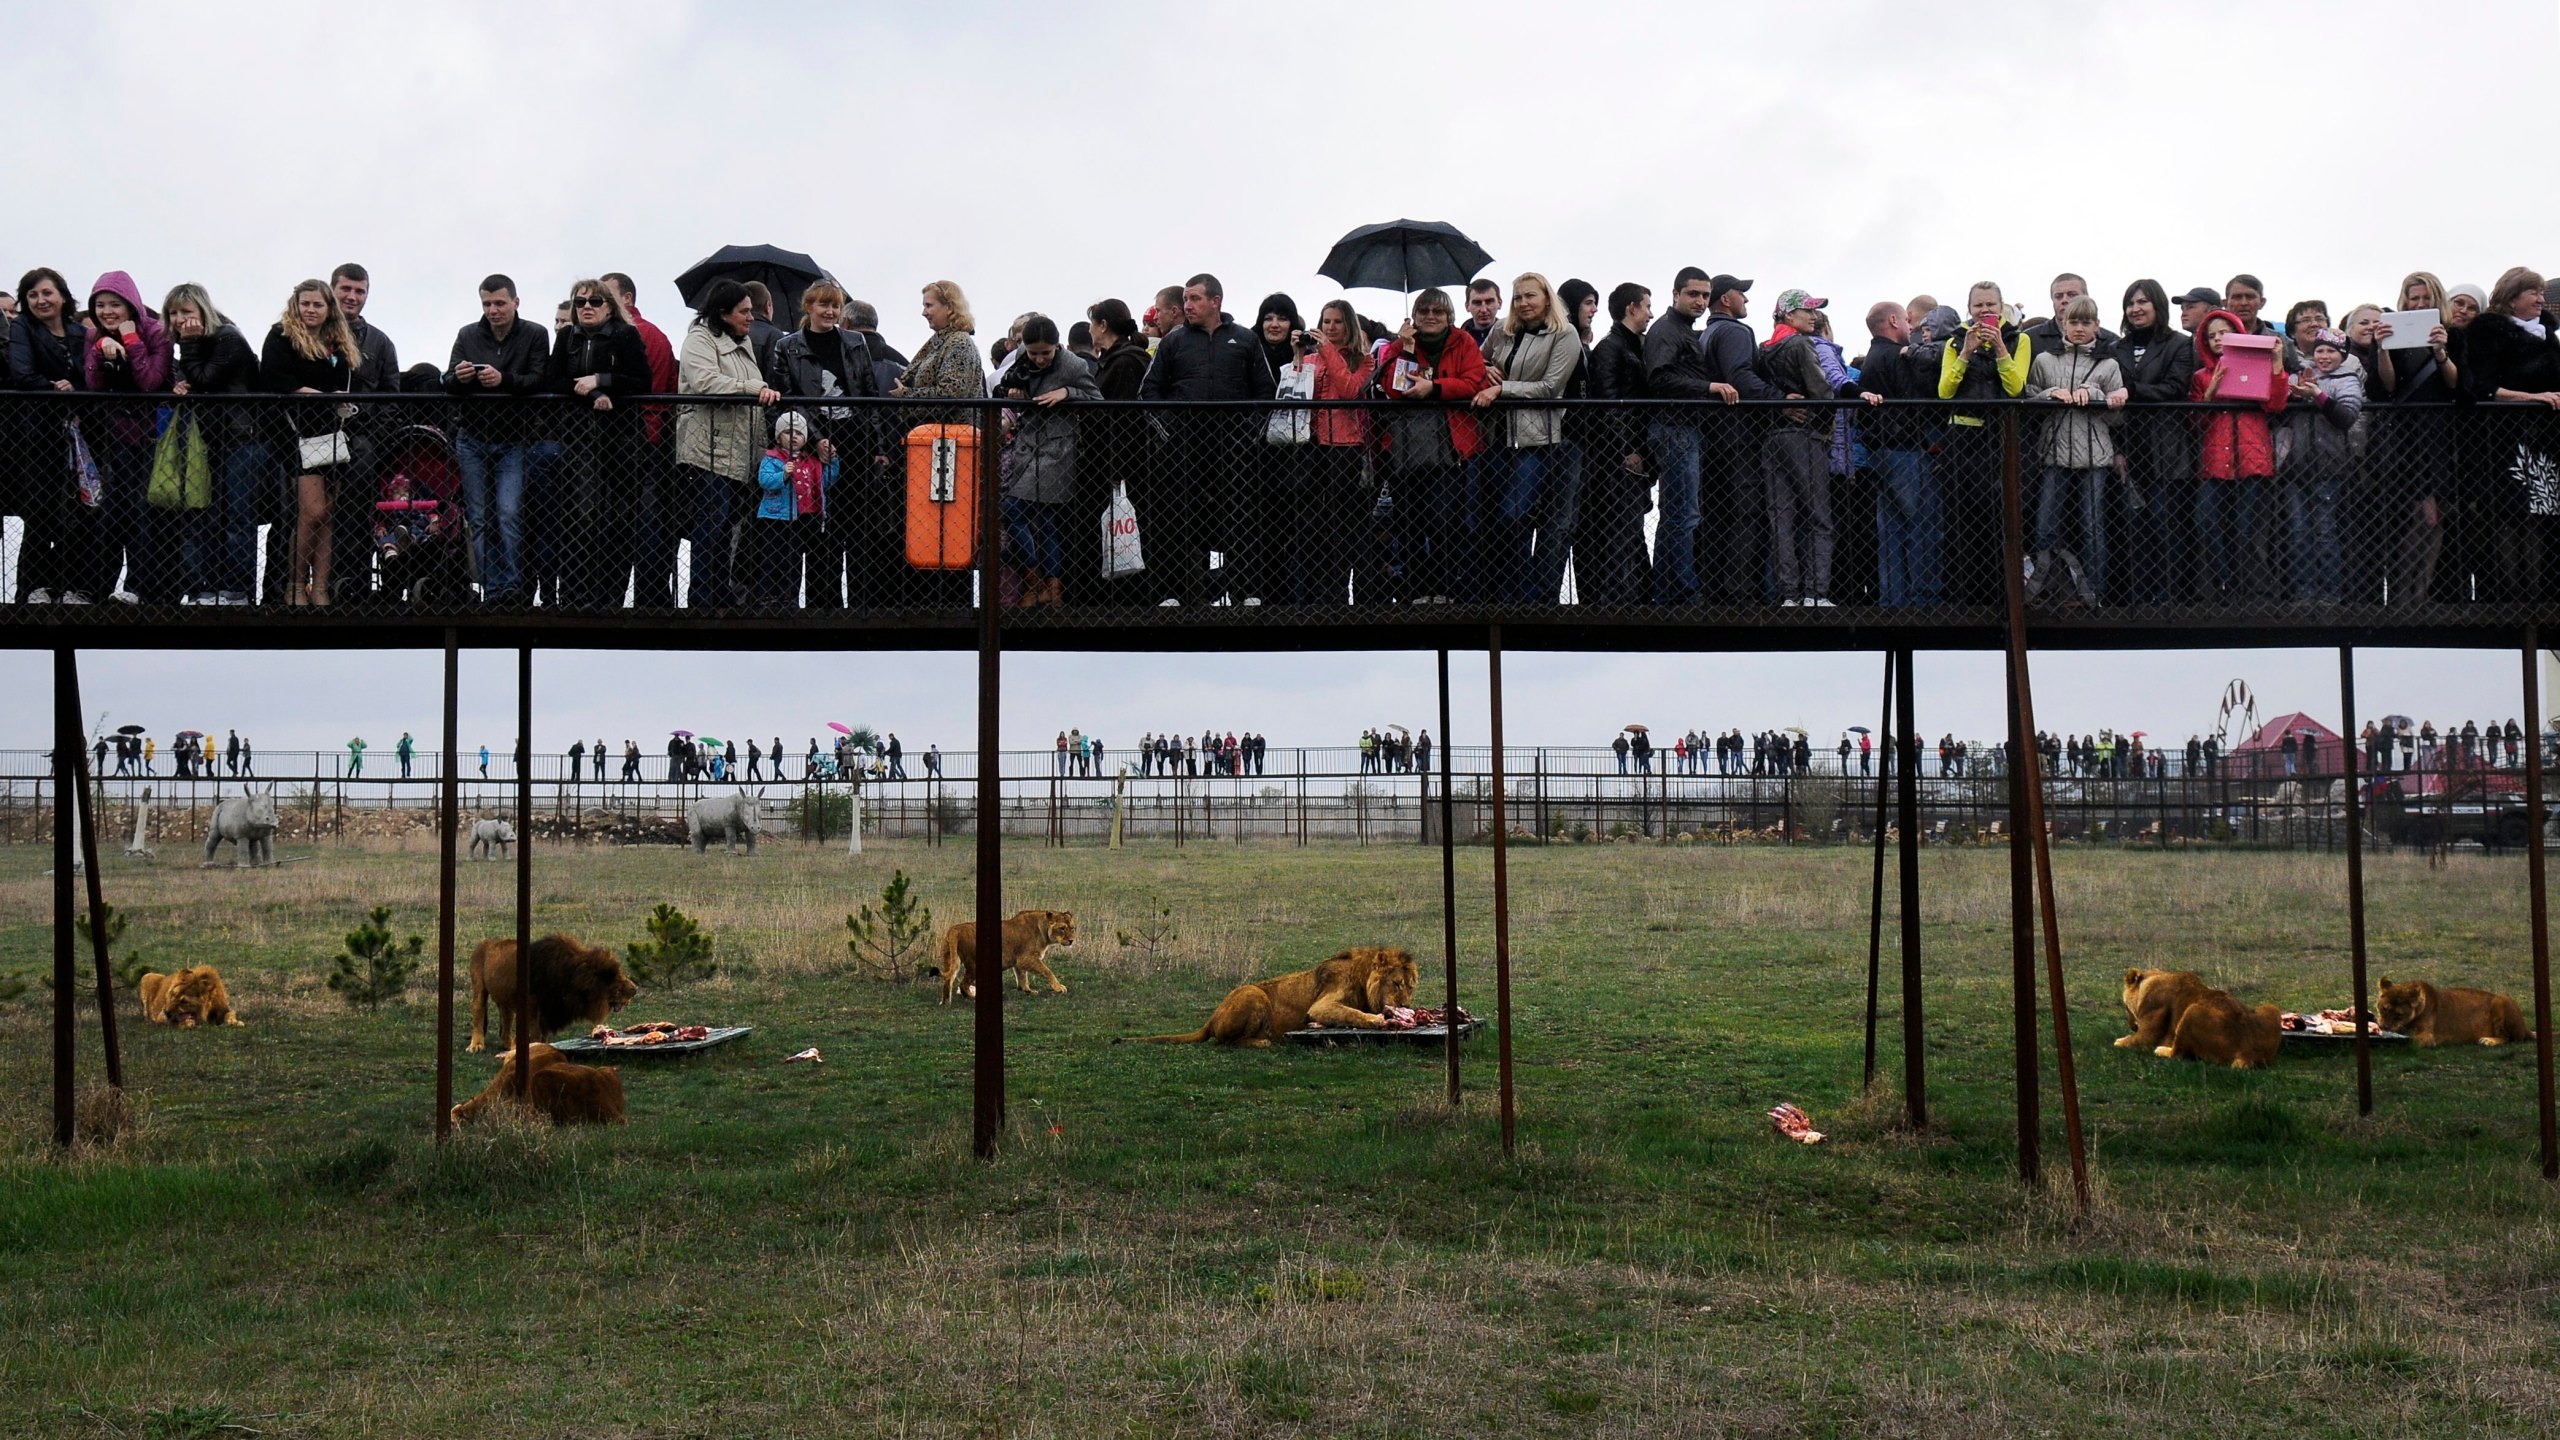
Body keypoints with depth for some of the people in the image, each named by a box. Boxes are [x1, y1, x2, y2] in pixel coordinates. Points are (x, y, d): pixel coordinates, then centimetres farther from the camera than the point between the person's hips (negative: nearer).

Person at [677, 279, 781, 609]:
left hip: (738, 454, 8)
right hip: (708, 452, -8)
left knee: (725, 530, 10)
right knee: (711, 528, -12)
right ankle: (701, 602, -11)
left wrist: (766, 392, 12)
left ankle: (722, 598, 14)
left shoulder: (742, 344, 24)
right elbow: (705, 381, -20)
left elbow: (754, 395, 31)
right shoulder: (700, 338, -3)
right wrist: (752, 387, -25)